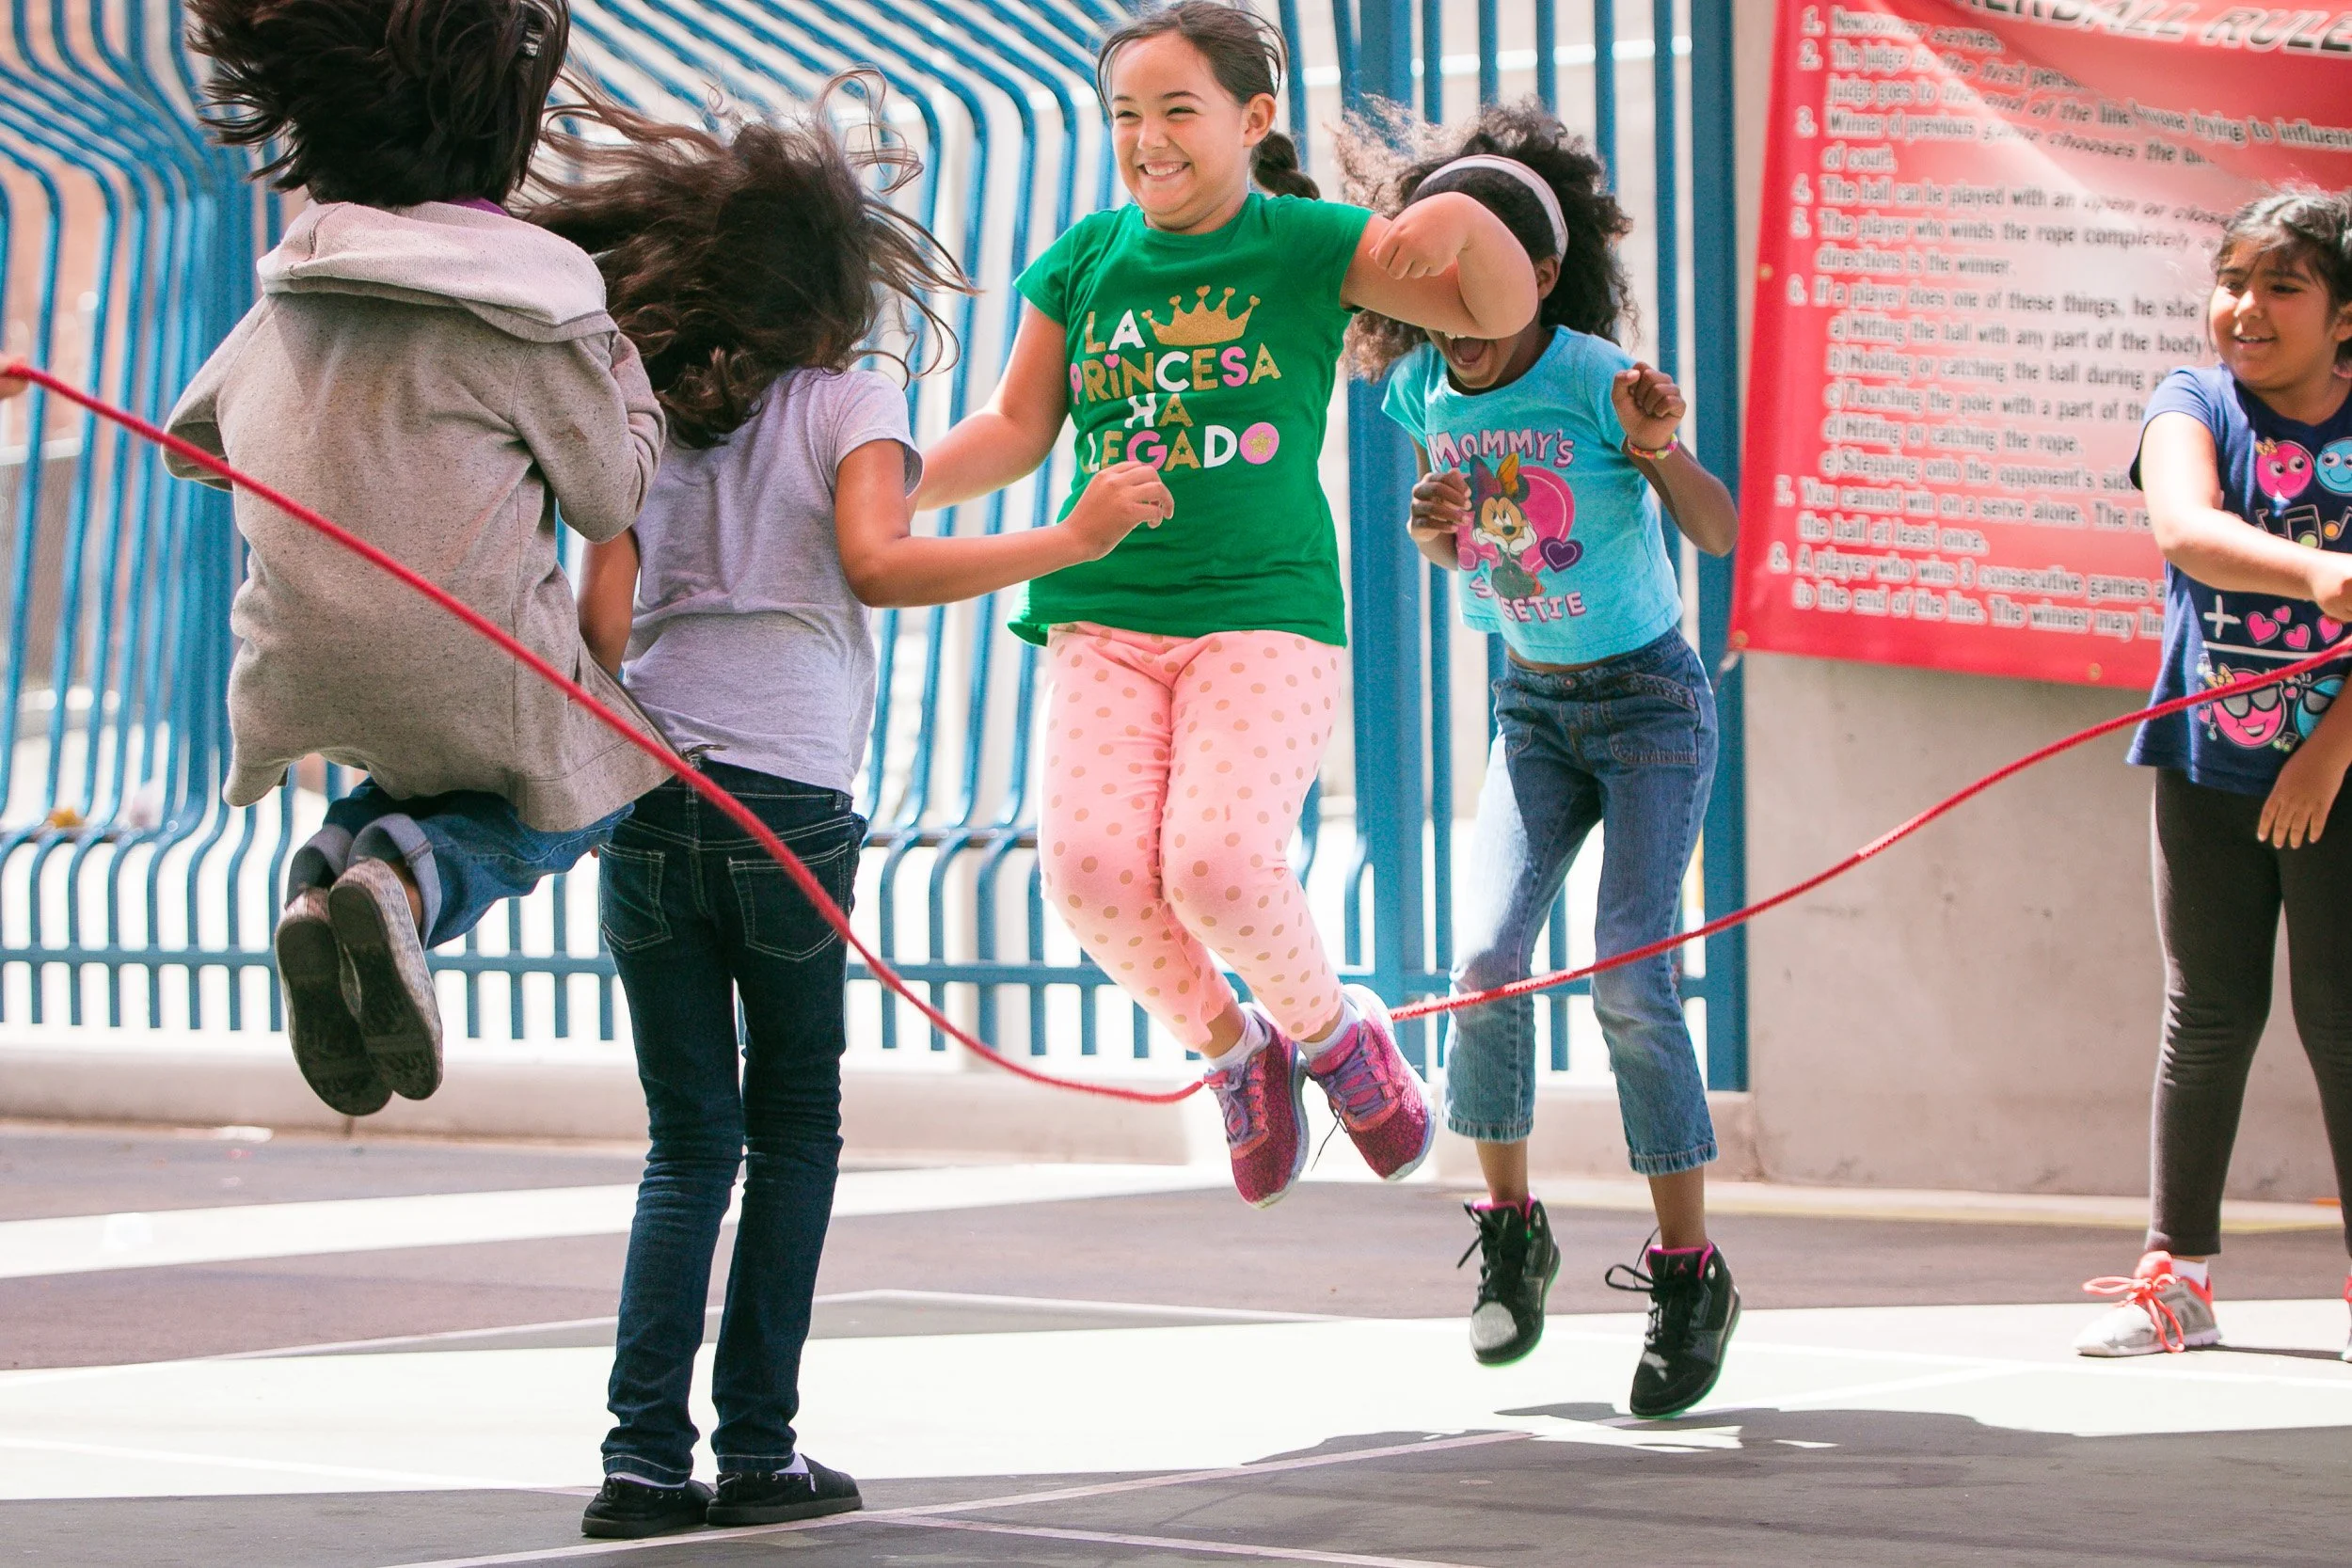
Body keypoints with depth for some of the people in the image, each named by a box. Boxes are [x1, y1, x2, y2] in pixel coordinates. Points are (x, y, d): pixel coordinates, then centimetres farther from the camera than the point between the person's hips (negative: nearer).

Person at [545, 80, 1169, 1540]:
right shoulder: (850, 395, 4)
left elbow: (602, 620, 9)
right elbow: (878, 563, -12)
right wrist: (1071, 539, -10)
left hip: (647, 797, 4)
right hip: (788, 800, -4)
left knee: (688, 1140, 9)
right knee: (794, 1130, 10)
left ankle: (647, 1457, -4)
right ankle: (758, 1452, 6)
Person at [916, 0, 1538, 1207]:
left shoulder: (1307, 245, 2)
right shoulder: (1085, 261, 9)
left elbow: (1504, 312, -1)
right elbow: (1016, 430, 14)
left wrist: (1464, 221, -21)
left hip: (1266, 611, -3)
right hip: (1104, 615, 3)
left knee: (1219, 861, -24)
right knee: (1090, 861, -20)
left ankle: (1328, 1028, 9)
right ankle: (1225, 1044, 9)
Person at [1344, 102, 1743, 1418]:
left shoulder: (1596, 379, -21)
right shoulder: (1426, 391, -5)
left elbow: (1720, 534, -27)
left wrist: (1664, 451, -47)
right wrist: (1436, 529, -12)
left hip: (1649, 699, -5)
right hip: (1534, 707, 5)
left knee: (1631, 979, -14)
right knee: (1487, 954, -11)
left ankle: (1691, 1273, -6)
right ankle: (1512, 1228, 8)